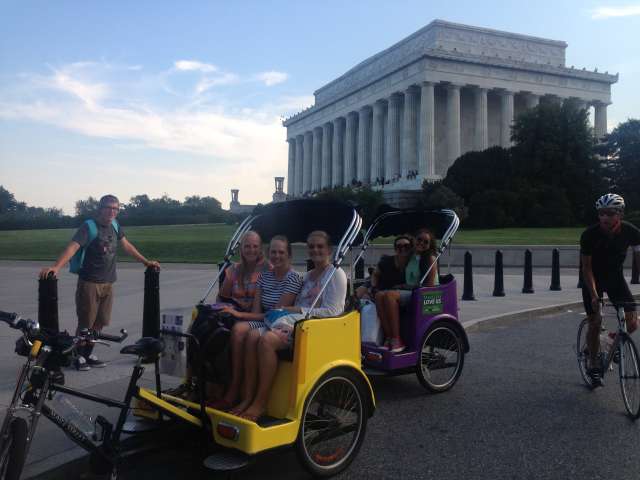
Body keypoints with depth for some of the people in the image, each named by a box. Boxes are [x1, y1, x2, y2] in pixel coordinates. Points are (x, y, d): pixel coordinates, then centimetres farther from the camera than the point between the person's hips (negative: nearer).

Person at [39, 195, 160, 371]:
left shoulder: (115, 226, 8)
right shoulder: (88, 227, -13)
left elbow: (127, 246, 20)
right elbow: (73, 247, -26)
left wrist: (146, 262, 22)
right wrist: (56, 266, -39)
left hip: (108, 283, 6)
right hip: (89, 283, -6)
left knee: (99, 322, 12)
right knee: (86, 323, 1)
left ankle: (88, 353, 25)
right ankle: (79, 356, 16)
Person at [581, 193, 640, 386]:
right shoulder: (590, 234, -25)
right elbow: (586, 267, -19)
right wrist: (594, 296, -27)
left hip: (615, 276, 2)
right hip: (593, 279, -2)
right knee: (595, 322, -6)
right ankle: (593, 364, 14)